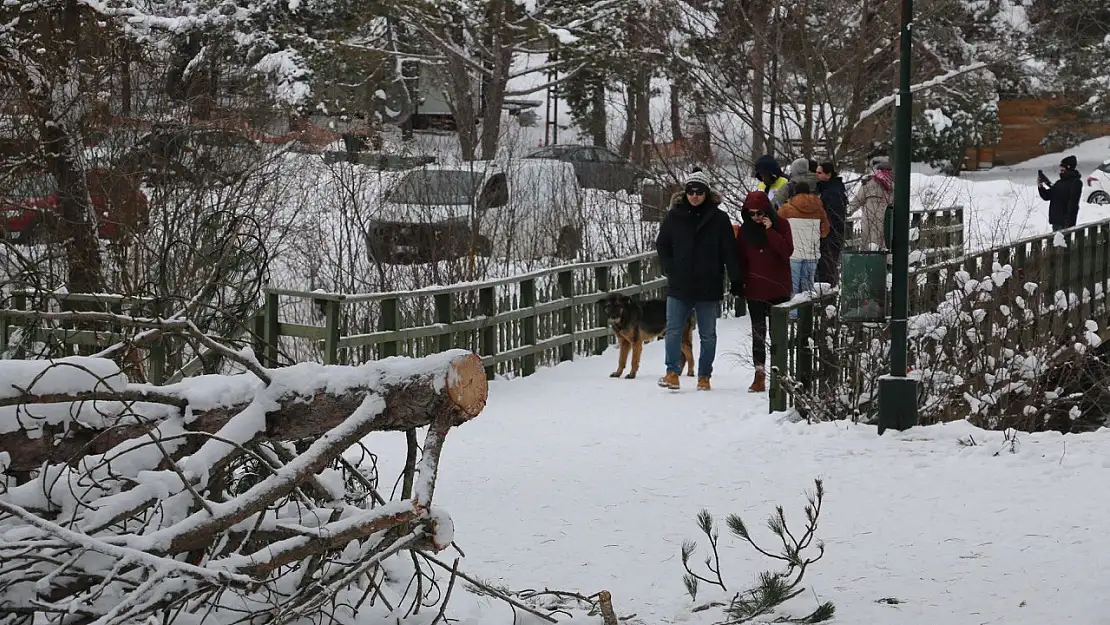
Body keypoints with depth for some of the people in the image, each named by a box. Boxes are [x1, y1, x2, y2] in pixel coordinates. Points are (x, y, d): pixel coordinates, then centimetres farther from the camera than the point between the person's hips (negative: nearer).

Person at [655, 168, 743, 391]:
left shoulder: (719, 218, -1)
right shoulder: (674, 216, 3)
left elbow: (730, 251, 0)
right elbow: (662, 245, 12)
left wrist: (736, 281, -4)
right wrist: (670, 270, 1)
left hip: (709, 287, -1)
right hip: (678, 287, 1)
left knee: (708, 335, 7)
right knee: (673, 331, -5)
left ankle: (704, 376, 15)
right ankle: (672, 373, -2)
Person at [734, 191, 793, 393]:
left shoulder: (780, 224, -4)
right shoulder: (745, 230, 4)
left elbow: (787, 251, -15)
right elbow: (740, 258, 8)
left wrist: (770, 231, -21)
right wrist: (740, 282, 0)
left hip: (778, 288, -2)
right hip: (754, 289, 2)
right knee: (758, 332, 3)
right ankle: (759, 375, 5)